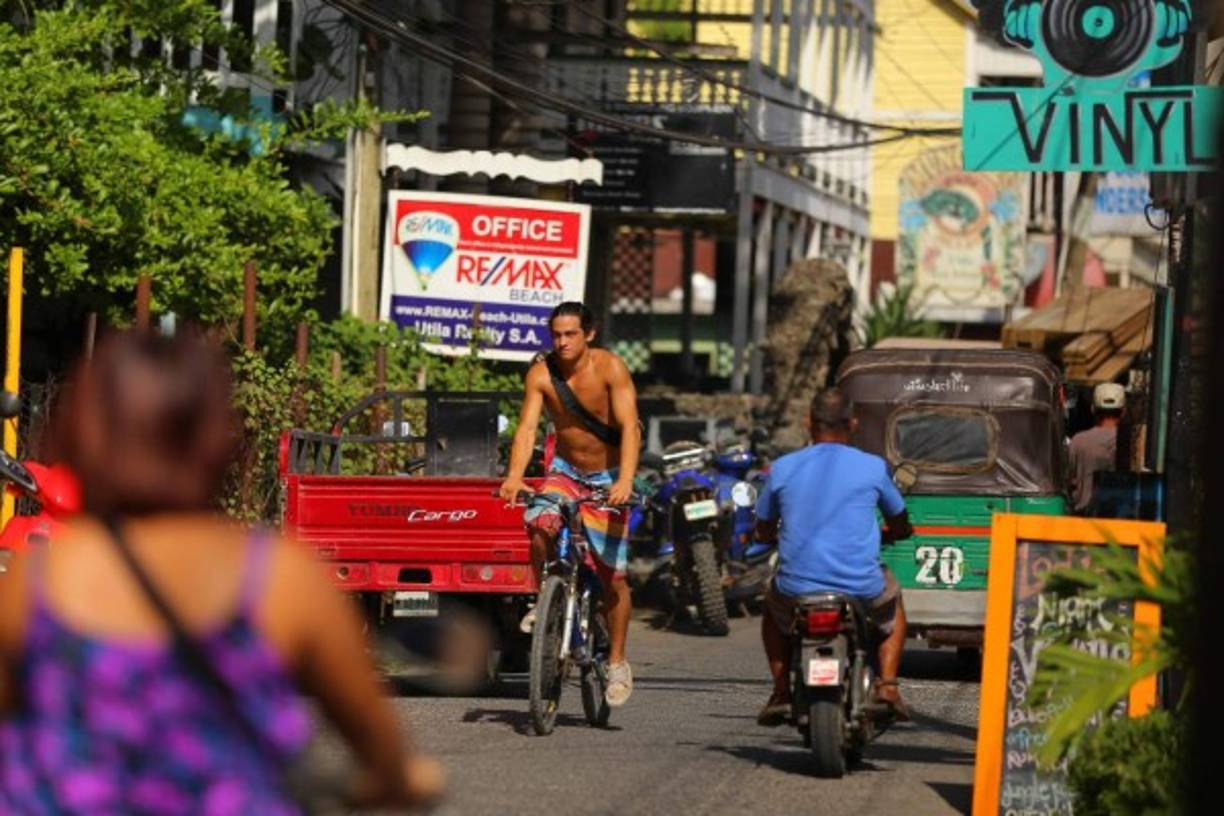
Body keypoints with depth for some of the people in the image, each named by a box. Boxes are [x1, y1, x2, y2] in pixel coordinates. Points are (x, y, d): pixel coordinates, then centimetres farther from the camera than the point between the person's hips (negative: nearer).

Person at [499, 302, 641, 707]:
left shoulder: (610, 368, -19)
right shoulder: (541, 374, -12)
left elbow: (629, 427, -27)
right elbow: (527, 428, -20)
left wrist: (625, 480, -41)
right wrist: (514, 476, -37)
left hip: (608, 477, -2)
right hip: (565, 471, 2)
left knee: (613, 576, -4)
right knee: (539, 523, -29)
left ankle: (617, 661, 11)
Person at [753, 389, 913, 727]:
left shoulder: (783, 468, 2)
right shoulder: (873, 468, 0)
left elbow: (764, 530, 15)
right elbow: (901, 527, 15)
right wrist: (889, 533, 39)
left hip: (798, 586, 1)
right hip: (860, 586, -1)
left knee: (773, 606, 37)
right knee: (892, 602, 35)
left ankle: (781, 692, 22)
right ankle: (887, 683, 17)